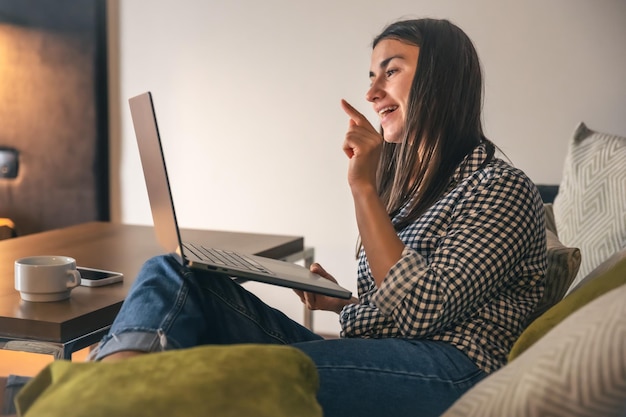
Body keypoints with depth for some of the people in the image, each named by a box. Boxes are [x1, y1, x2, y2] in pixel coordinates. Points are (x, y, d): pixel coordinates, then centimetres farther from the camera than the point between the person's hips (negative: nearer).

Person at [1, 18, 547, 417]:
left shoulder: (500, 188, -1)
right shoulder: (409, 181, 24)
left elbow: (420, 312, -13)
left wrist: (363, 187, -13)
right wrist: (339, 301, 5)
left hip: (445, 372, -7)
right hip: (368, 357, 7)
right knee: (172, 274, -12)